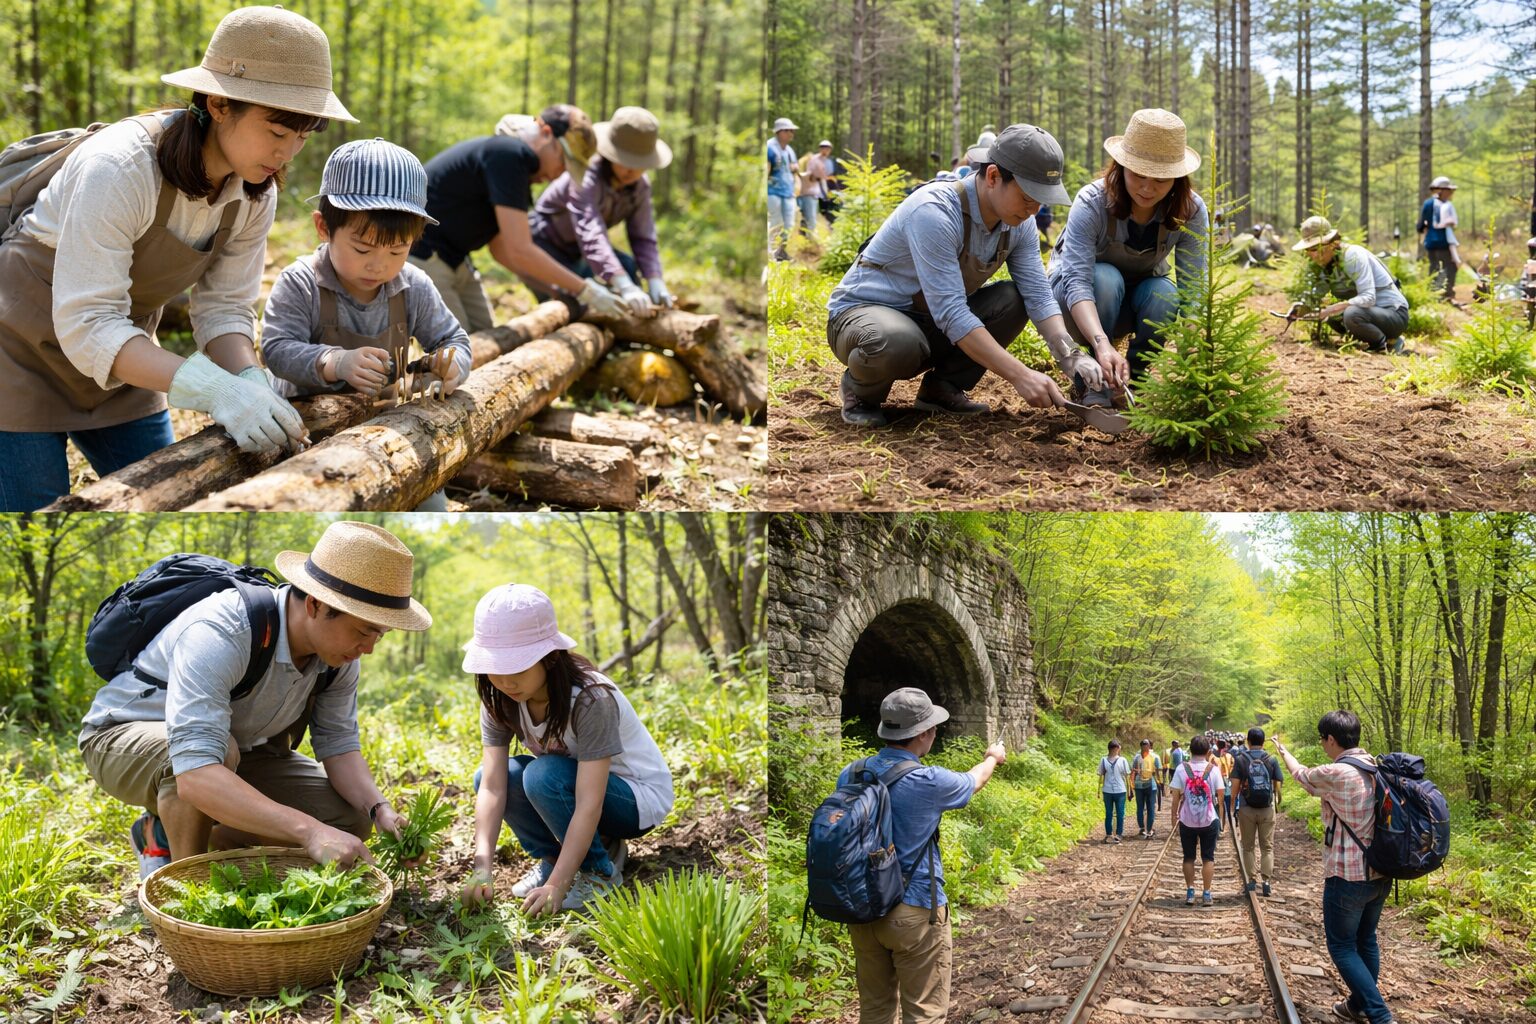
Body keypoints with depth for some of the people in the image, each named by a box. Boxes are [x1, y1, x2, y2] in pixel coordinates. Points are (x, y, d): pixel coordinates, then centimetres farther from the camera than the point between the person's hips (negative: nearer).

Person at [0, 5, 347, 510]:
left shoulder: (256, 192, -11)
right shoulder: (118, 166, -32)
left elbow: (223, 308, -7)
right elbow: (87, 326, -35)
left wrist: (252, 383, -28)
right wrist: (216, 389, -45)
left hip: (117, 361, 6)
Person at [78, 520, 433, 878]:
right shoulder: (218, 637, -39)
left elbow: (338, 744, -7)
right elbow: (194, 776, -49)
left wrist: (380, 809, -26)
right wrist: (309, 831, -55)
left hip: (235, 746, 7)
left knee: (349, 821, -7)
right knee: (220, 752, -40)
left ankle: (164, 834, 8)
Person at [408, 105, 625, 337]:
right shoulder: (508, 154, -21)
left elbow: (501, 249, 15)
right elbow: (520, 251, -24)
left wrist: (561, 291, 8)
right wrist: (585, 290, -16)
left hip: (452, 259, 10)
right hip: (418, 257, -10)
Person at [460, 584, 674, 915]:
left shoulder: (591, 699, -33)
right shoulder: (500, 700, -14)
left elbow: (588, 804, -36)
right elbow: (492, 787, -21)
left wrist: (555, 885, -41)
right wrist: (482, 867, -33)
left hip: (639, 798, -6)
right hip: (573, 785, 6)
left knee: (543, 775, -32)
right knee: (486, 775, -15)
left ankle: (600, 870, -12)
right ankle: (556, 855, 1)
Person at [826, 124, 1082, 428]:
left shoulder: (1018, 222, -7)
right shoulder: (934, 211, -31)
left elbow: (1038, 296, -7)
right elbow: (951, 314, -35)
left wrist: (1070, 356, -25)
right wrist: (1020, 376, -38)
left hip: (930, 322, 7)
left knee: (1012, 300, -13)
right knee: (901, 343, -40)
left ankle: (941, 388, -1)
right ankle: (860, 392, -6)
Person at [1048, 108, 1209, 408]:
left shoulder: (1190, 210, -22)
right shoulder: (1092, 203, -32)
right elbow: (1077, 281, -43)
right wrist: (1102, 345, -59)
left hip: (1139, 298, 3)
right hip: (1080, 299, -2)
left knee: (1165, 294, -31)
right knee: (1105, 278, -36)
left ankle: (1128, 381, -7)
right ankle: (1091, 384, -20)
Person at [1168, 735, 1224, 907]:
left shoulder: (1182, 769, -8)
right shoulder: (1213, 769, -8)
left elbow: (1176, 795, -6)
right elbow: (1220, 794, -3)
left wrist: (1173, 814, 6)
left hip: (1187, 821, 0)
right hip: (1209, 820, 0)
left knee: (1189, 857, 12)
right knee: (1208, 858, 9)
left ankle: (1190, 893, 11)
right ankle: (1206, 894, 8)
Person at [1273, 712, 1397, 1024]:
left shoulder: (1334, 774, -19)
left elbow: (1301, 775, 1)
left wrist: (1282, 751, 21)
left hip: (1347, 876, -7)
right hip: (1380, 873, 7)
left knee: (1343, 947, 4)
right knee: (1366, 940, 20)